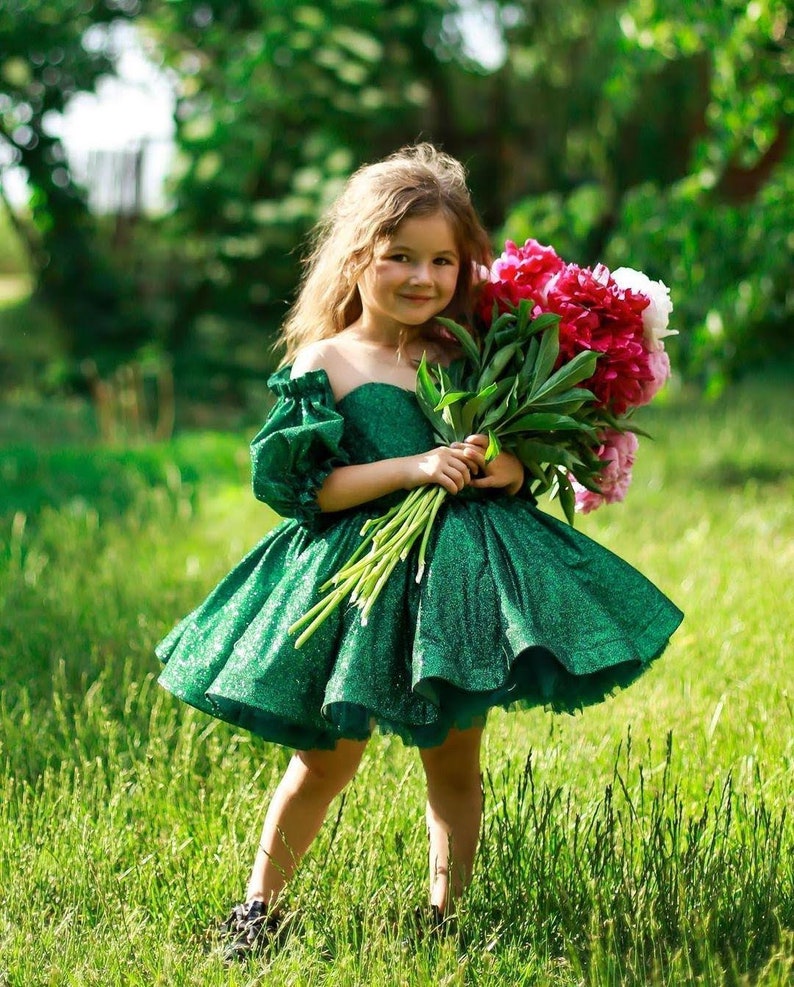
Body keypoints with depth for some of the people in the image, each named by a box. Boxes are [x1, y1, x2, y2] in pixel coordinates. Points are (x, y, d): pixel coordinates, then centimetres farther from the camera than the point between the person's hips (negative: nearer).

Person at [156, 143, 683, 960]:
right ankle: (260, 906, 22)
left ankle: (445, 915, 25)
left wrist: (507, 469, -9)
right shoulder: (323, 363, -4)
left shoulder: (466, 357, 8)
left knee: (454, 763, 10)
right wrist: (413, 468, -19)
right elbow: (307, 486, -11)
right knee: (327, 759, 4)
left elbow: (516, 464, 15)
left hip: (463, 575, 4)